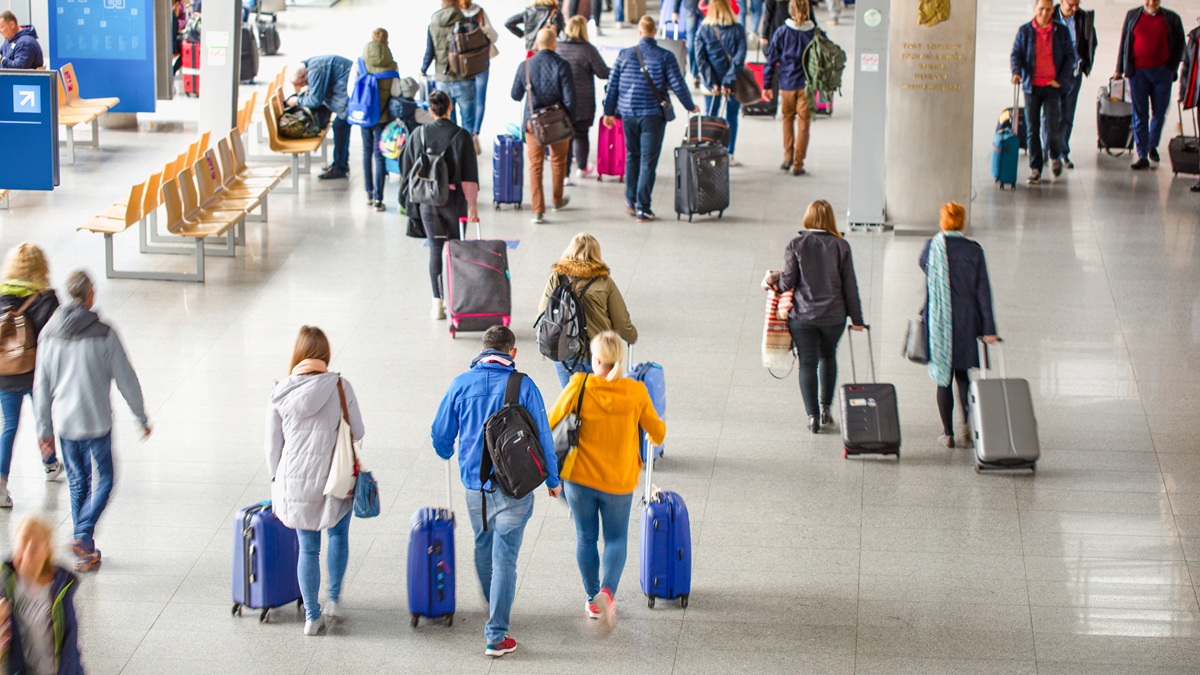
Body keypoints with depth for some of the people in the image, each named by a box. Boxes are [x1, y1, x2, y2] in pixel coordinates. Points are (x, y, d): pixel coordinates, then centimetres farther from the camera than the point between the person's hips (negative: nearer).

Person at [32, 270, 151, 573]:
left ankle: (85, 552, 19)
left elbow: (41, 386, 4)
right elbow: (125, 378, -8)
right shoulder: (103, 334, -13)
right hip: (96, 422, -4)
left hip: (63, 423, 4)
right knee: (104, 478, 11)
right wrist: (142, 417, 5)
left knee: (77, 482, 16)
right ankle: (84, 534, -8)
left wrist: (44, 429, 12)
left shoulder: (49, 334, -1)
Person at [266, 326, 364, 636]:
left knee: (308, 549, 12)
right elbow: (358, 432, -4)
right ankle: (333, 599, 21)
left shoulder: (281, 393, -5)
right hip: (334, 480, -1)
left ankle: (312, 616, 17)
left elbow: (273, 445, 1)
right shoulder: (339, 386, -11)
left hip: (295, 482, 1)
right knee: (338, 534, 24)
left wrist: (277, 482, 14)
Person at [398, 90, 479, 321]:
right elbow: (469, 175, -11)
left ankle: (438, 303, 4)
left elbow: (407, 169, 4)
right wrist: (472, 205, -6)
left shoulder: (418, 135, -4)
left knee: (435, 249, 7)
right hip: (454, 198, -1)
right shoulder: (461, 136, -10)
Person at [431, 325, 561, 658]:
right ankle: (496, 636, -2)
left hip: (474, 484, 3)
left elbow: (440, 434, 5)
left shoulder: (461, 385, -3)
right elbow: (542, 437, -6)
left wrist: (448, 455, 28)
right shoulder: (523, 386, -10)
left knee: (483, 549, 23)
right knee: (504, 558, 0)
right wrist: (552, 479, 8)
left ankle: (494, 614, 43)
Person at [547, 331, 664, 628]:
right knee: (616, 538, 13)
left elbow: (551, 422, -7)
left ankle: (593, 599, 24)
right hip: (619, 480, 1)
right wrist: (654, 438, 26)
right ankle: (607, 591, -10)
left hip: (580, 476, -1)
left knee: (586, 538, 16)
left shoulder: (579, 387, -15)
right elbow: (657, 432, 1)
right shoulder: (636, 392, -10)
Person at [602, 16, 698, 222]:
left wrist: (609, 111, 15)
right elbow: (678, 85, -5)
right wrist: (690, 106, 12)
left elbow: (613, 85, 4)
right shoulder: (665, 57, -7)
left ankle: (631, 202, 23)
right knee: (648, 162, 0)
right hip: (653, 115, -3)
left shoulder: (625, 55, -1)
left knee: (632, 156, 21)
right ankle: (642, 209, -1)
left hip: (628, 114, 3)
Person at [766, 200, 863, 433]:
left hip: (802, 315, -1)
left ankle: (813, 415, 1)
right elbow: (850, 285, -1)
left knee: (808, 363, 6)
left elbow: (788, 282, -9)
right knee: (828, 356, 23)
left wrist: (773, 282, 13)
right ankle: (826, 408, 19)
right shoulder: (840, 246, -4)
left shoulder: (795, 245, -7)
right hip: (833, 315, 1)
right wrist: (856, 318, 5)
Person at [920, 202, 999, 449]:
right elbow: (983, 291, -6)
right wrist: (988, 328, -5)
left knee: (944, 378, 8)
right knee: (963, 374, 12)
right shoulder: (973, 251, -6)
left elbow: (923, 265, 17)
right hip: (967, 321, 0)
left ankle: (948, 433, 8)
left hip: (938, 322, 0)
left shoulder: (932, 247, -5)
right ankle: (967, 427, -5)